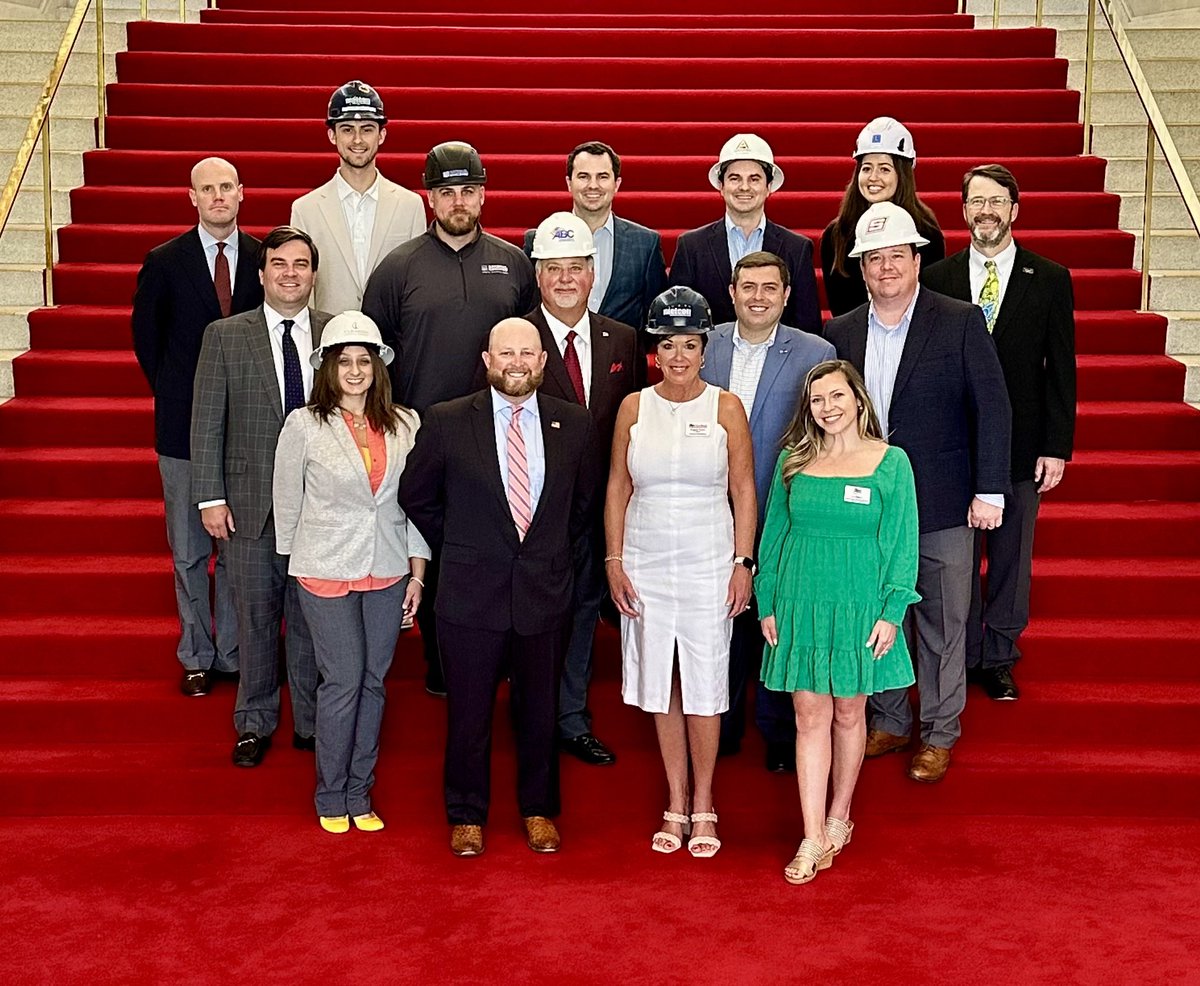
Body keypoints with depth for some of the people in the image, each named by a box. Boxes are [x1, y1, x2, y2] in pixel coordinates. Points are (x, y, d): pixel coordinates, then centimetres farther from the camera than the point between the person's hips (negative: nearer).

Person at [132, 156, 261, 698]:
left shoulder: (264, 259, 1)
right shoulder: (164, 262, -1)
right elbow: (146, 337, 8)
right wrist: (174, 398, 5)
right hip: (184, 428, 0)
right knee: (189, 550, 8)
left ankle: (234, 652, 19)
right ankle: (196, 656, 21)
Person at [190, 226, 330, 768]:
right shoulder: (225, 336, 1)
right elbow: (206, 423, 0)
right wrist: (210, 496, -6)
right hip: (250, 504, 0)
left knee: (312, 617, 8)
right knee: (256, 616, 10)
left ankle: (310, 723, 23)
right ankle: (255, 723, 25)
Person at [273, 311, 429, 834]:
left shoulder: (405, 425, 3)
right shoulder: (303, 425, -4)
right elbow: (287, 501, 4)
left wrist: (417, 572, 5)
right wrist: (298, 561, 9)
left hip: (387, 572, 3)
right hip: (326, 572, -3)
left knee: (373, 682, 9)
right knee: (344, 681, -3)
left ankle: (360, 794, 23)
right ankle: (331, 796, 16)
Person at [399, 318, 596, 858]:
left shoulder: (574, 424, 1)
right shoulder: (446, 422, -5)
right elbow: (415, 496, 7)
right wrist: (457, 549, 7)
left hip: (545, 593, 2)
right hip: (471, 593, -1)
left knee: (540, 710, 14)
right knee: (468, 712, 9)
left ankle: (539, 810, 33)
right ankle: (466, 815, 28)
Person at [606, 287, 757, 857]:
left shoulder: (725, 408, -1)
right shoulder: (634, 408, 4)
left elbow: (743, 491, 1)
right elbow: (618, 488, 6)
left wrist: (743, 563, -5)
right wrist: (614, 561, 1)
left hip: (708, 563, -2)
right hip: (645, 564, 2)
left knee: (704, 687, 3)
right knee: (660, 687, 8)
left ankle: (703, 807, 18)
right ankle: (675, 804, 21)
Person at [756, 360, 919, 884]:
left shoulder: (891, 462, -2)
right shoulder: (793, 461, 4)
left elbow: (903, 543, -3)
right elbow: (773, 535, 9)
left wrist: (891, 613, -8)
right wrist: (768, 605, 4)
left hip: (859, 604, -1)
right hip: (800, 603, 2)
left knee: (849, 713, 10)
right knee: (810, 717, 2)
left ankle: (839, 818, 30)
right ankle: (813, 840, 7)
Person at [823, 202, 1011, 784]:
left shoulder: (960, 322, -4)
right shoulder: (839, 333, 6)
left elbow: (991, 407, -5)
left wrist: (990, 491, -9)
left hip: (942, 506, -3)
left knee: (942, 624, 6)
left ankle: (939, 734, 22)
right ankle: (888, 722, 29)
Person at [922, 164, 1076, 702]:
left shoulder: (1050, 280, 1)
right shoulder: (936, 279, 2)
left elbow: (1061, 370, 0)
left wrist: (1056, 447, -5)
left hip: (1022, 447, 0)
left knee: (1012, 558, 10)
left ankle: (999, 659, 26)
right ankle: (962, 658, 24)